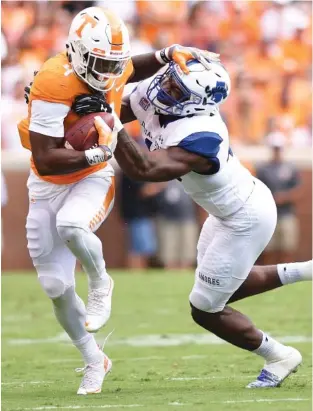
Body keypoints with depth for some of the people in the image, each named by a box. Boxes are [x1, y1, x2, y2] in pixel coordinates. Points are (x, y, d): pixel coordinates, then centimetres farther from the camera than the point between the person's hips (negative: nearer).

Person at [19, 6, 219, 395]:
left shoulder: (115, 69, -9)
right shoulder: (55, 84, -28)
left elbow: (132, 68, 20)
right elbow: (46, 161, -30)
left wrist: (171, 53, 3)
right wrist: (101, 152, -32)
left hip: (93, 179, 1)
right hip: (48, 185, -1)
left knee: (71, 226, -35)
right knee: (56, 287, 3)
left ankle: (100, 283, -4)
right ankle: (94, 360, 25)